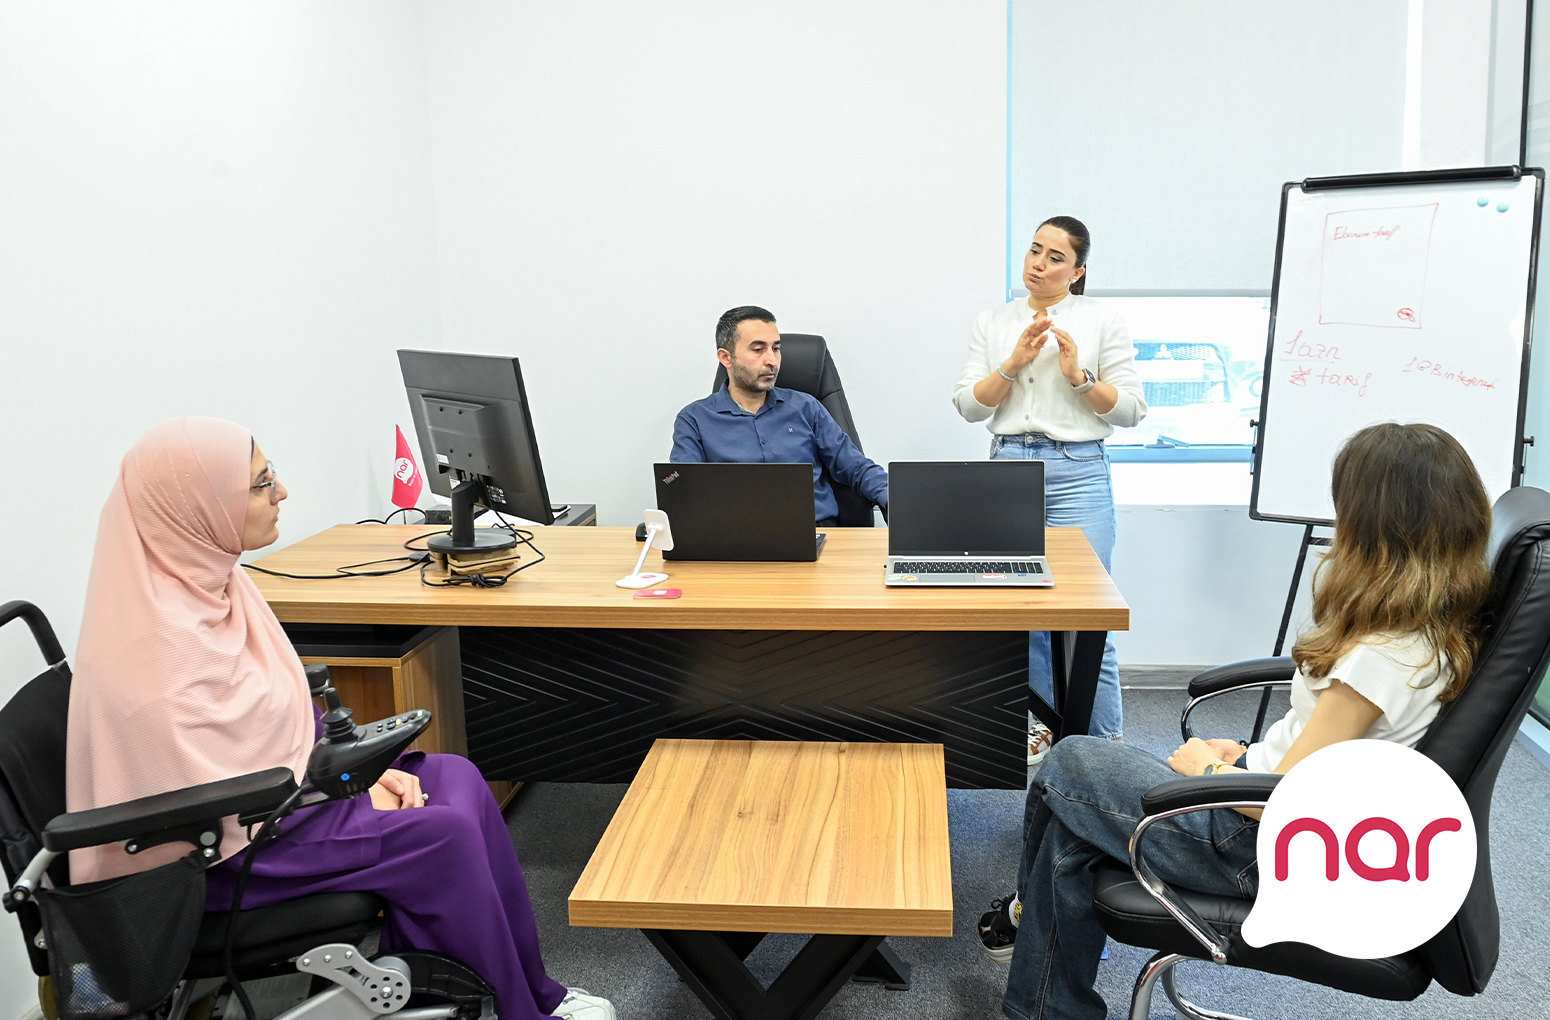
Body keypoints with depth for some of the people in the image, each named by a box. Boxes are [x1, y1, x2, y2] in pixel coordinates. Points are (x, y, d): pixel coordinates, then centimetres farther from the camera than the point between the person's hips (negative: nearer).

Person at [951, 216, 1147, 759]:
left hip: (1077, 473, -3)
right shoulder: (992, 322, 12)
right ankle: (1042, 723, 23)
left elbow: (1131, 411, 1)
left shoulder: (1103, 322, 4)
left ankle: (1106, 744, 7)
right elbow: (968, 405, 5)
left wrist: (1079, 375, -12)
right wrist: (1013, 363, -7)